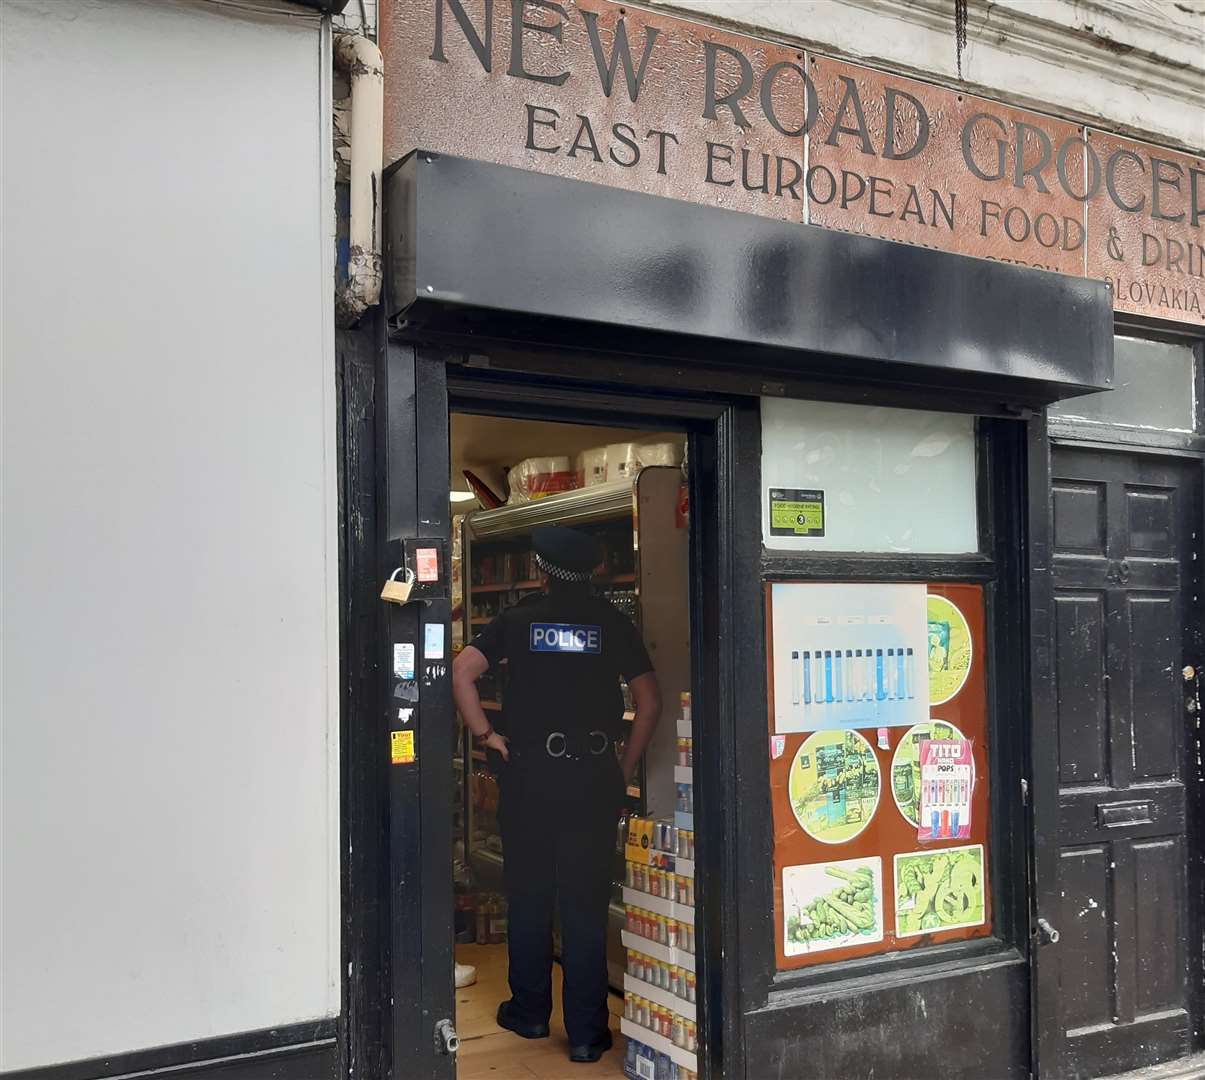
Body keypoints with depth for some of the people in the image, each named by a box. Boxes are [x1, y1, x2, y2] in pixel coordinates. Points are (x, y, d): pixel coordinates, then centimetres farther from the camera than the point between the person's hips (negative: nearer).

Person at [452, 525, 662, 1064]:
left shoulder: (518, 619, 2)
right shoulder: (612, 621, 2)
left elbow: (461, 672, -7)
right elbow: (649, 700, 1)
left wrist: (485, 734, 0)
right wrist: (625, 769, 8)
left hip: (528, 772, 0)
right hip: (594, 777, 0)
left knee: (528, 897, 14)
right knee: (586, 903, 3)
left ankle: (529, 1012, 25)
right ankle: (586, 1032, 7)